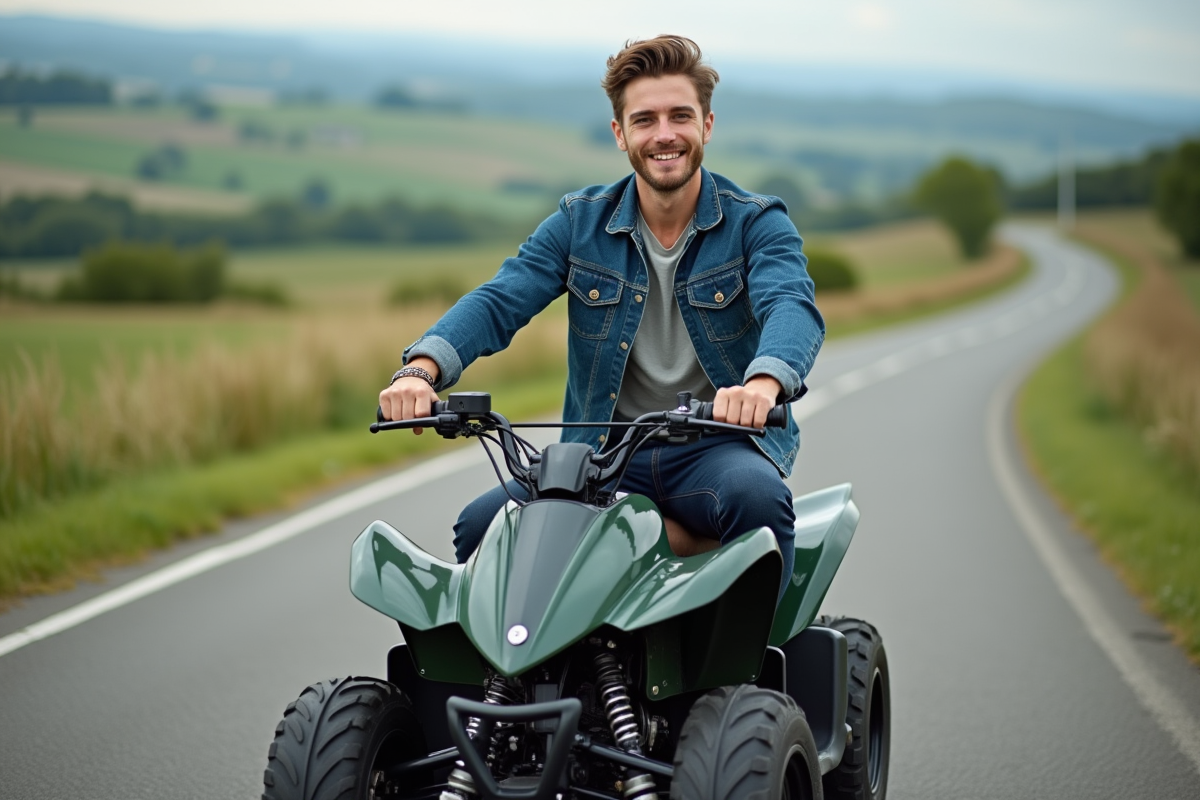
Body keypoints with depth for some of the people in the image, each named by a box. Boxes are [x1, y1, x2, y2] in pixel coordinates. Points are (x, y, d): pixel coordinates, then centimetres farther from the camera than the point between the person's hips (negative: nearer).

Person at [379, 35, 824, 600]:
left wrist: (764, 382, -46)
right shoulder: (580, 221, 7)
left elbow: (792, 306, -21)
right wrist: (423, 368, -26)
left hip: (719, 445, -2)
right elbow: (498, 300, -4)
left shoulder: (757, 223, -2)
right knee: (479, 527, -17)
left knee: (758, 498, -36)